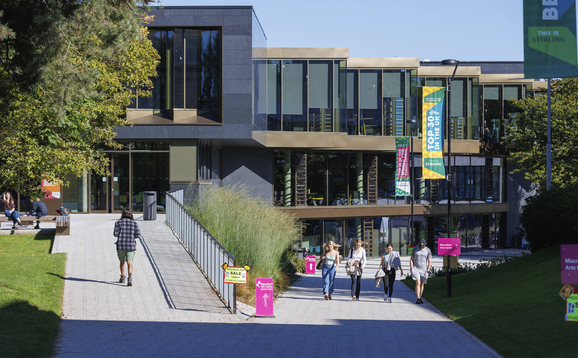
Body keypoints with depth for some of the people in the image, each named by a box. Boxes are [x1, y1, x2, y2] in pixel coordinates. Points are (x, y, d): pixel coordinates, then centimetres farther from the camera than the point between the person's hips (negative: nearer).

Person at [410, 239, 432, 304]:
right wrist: (411, 269, -7)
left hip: (423, 269, 1)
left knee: (422, 284, 7)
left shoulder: (428, 250, -2)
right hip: (416, 268, -1)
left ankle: (420, 298, 19)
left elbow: (429, 261, -1)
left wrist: (427, 270, -8)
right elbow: (411, 259, 2)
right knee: (418, 283, -15)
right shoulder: (415, 249, 0)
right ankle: (418, 299, -19)